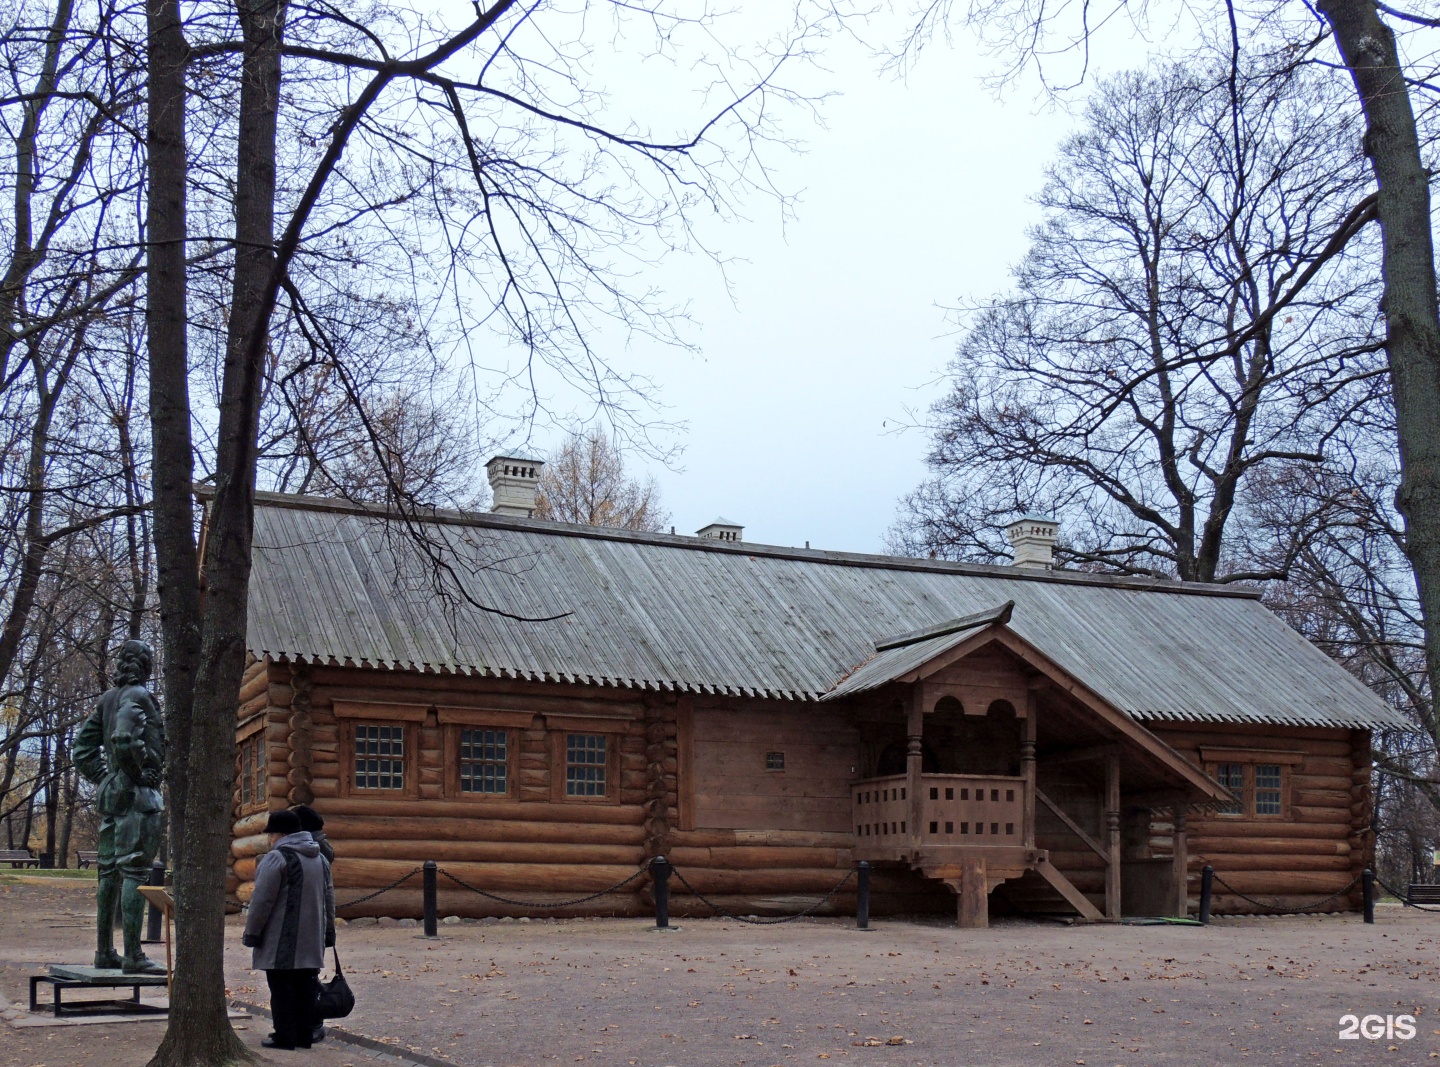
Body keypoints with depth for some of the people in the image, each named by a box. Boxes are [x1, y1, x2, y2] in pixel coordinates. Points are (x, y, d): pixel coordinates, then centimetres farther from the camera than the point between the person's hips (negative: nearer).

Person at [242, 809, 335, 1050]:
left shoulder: (276, 858, -13)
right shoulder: (320, 859, 13)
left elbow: (262, 901, -14)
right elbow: (329, 899, 18)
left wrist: (251, 934, -7)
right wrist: (328, 933, 23)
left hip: (282, 941, -7)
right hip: (311, 940, 7)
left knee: (282, 987, -1)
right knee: (306, 984, 11)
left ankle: (285, 1036, 0)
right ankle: (305, 1034, 14)